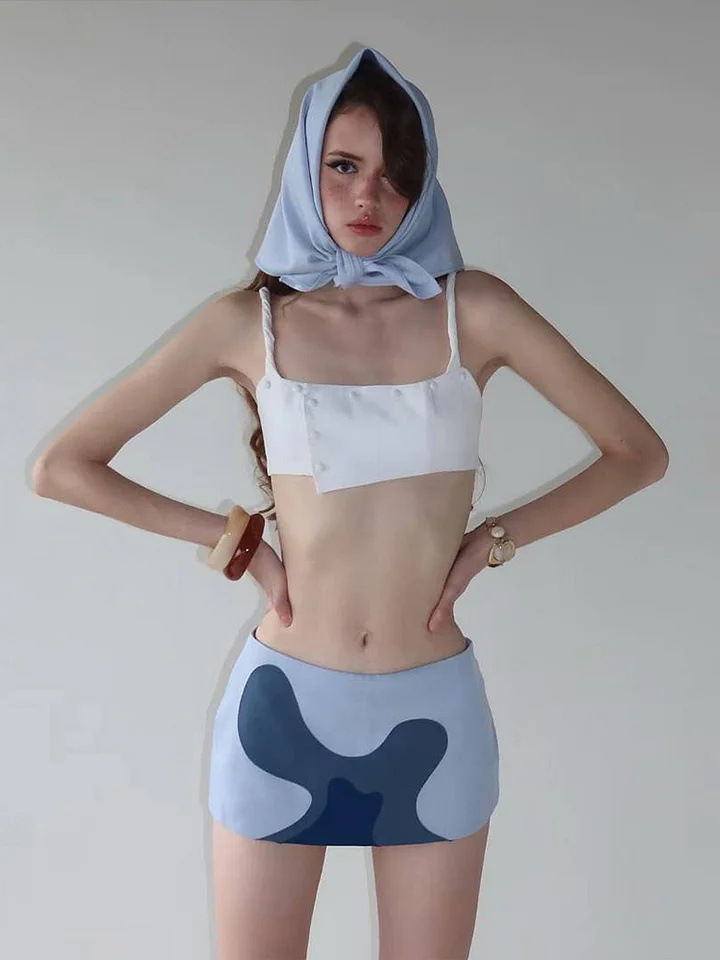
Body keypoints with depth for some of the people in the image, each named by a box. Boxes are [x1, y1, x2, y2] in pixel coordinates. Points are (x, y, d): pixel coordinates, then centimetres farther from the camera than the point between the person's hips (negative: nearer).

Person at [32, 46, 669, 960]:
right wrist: (236, 538, -4)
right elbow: (60, 466, 0)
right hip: (285, 705, 0)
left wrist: (490, 541, -3)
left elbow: (638, 453, 2)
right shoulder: (246, 320, -3)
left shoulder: (474, 309, -3)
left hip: (433, 710, 1)